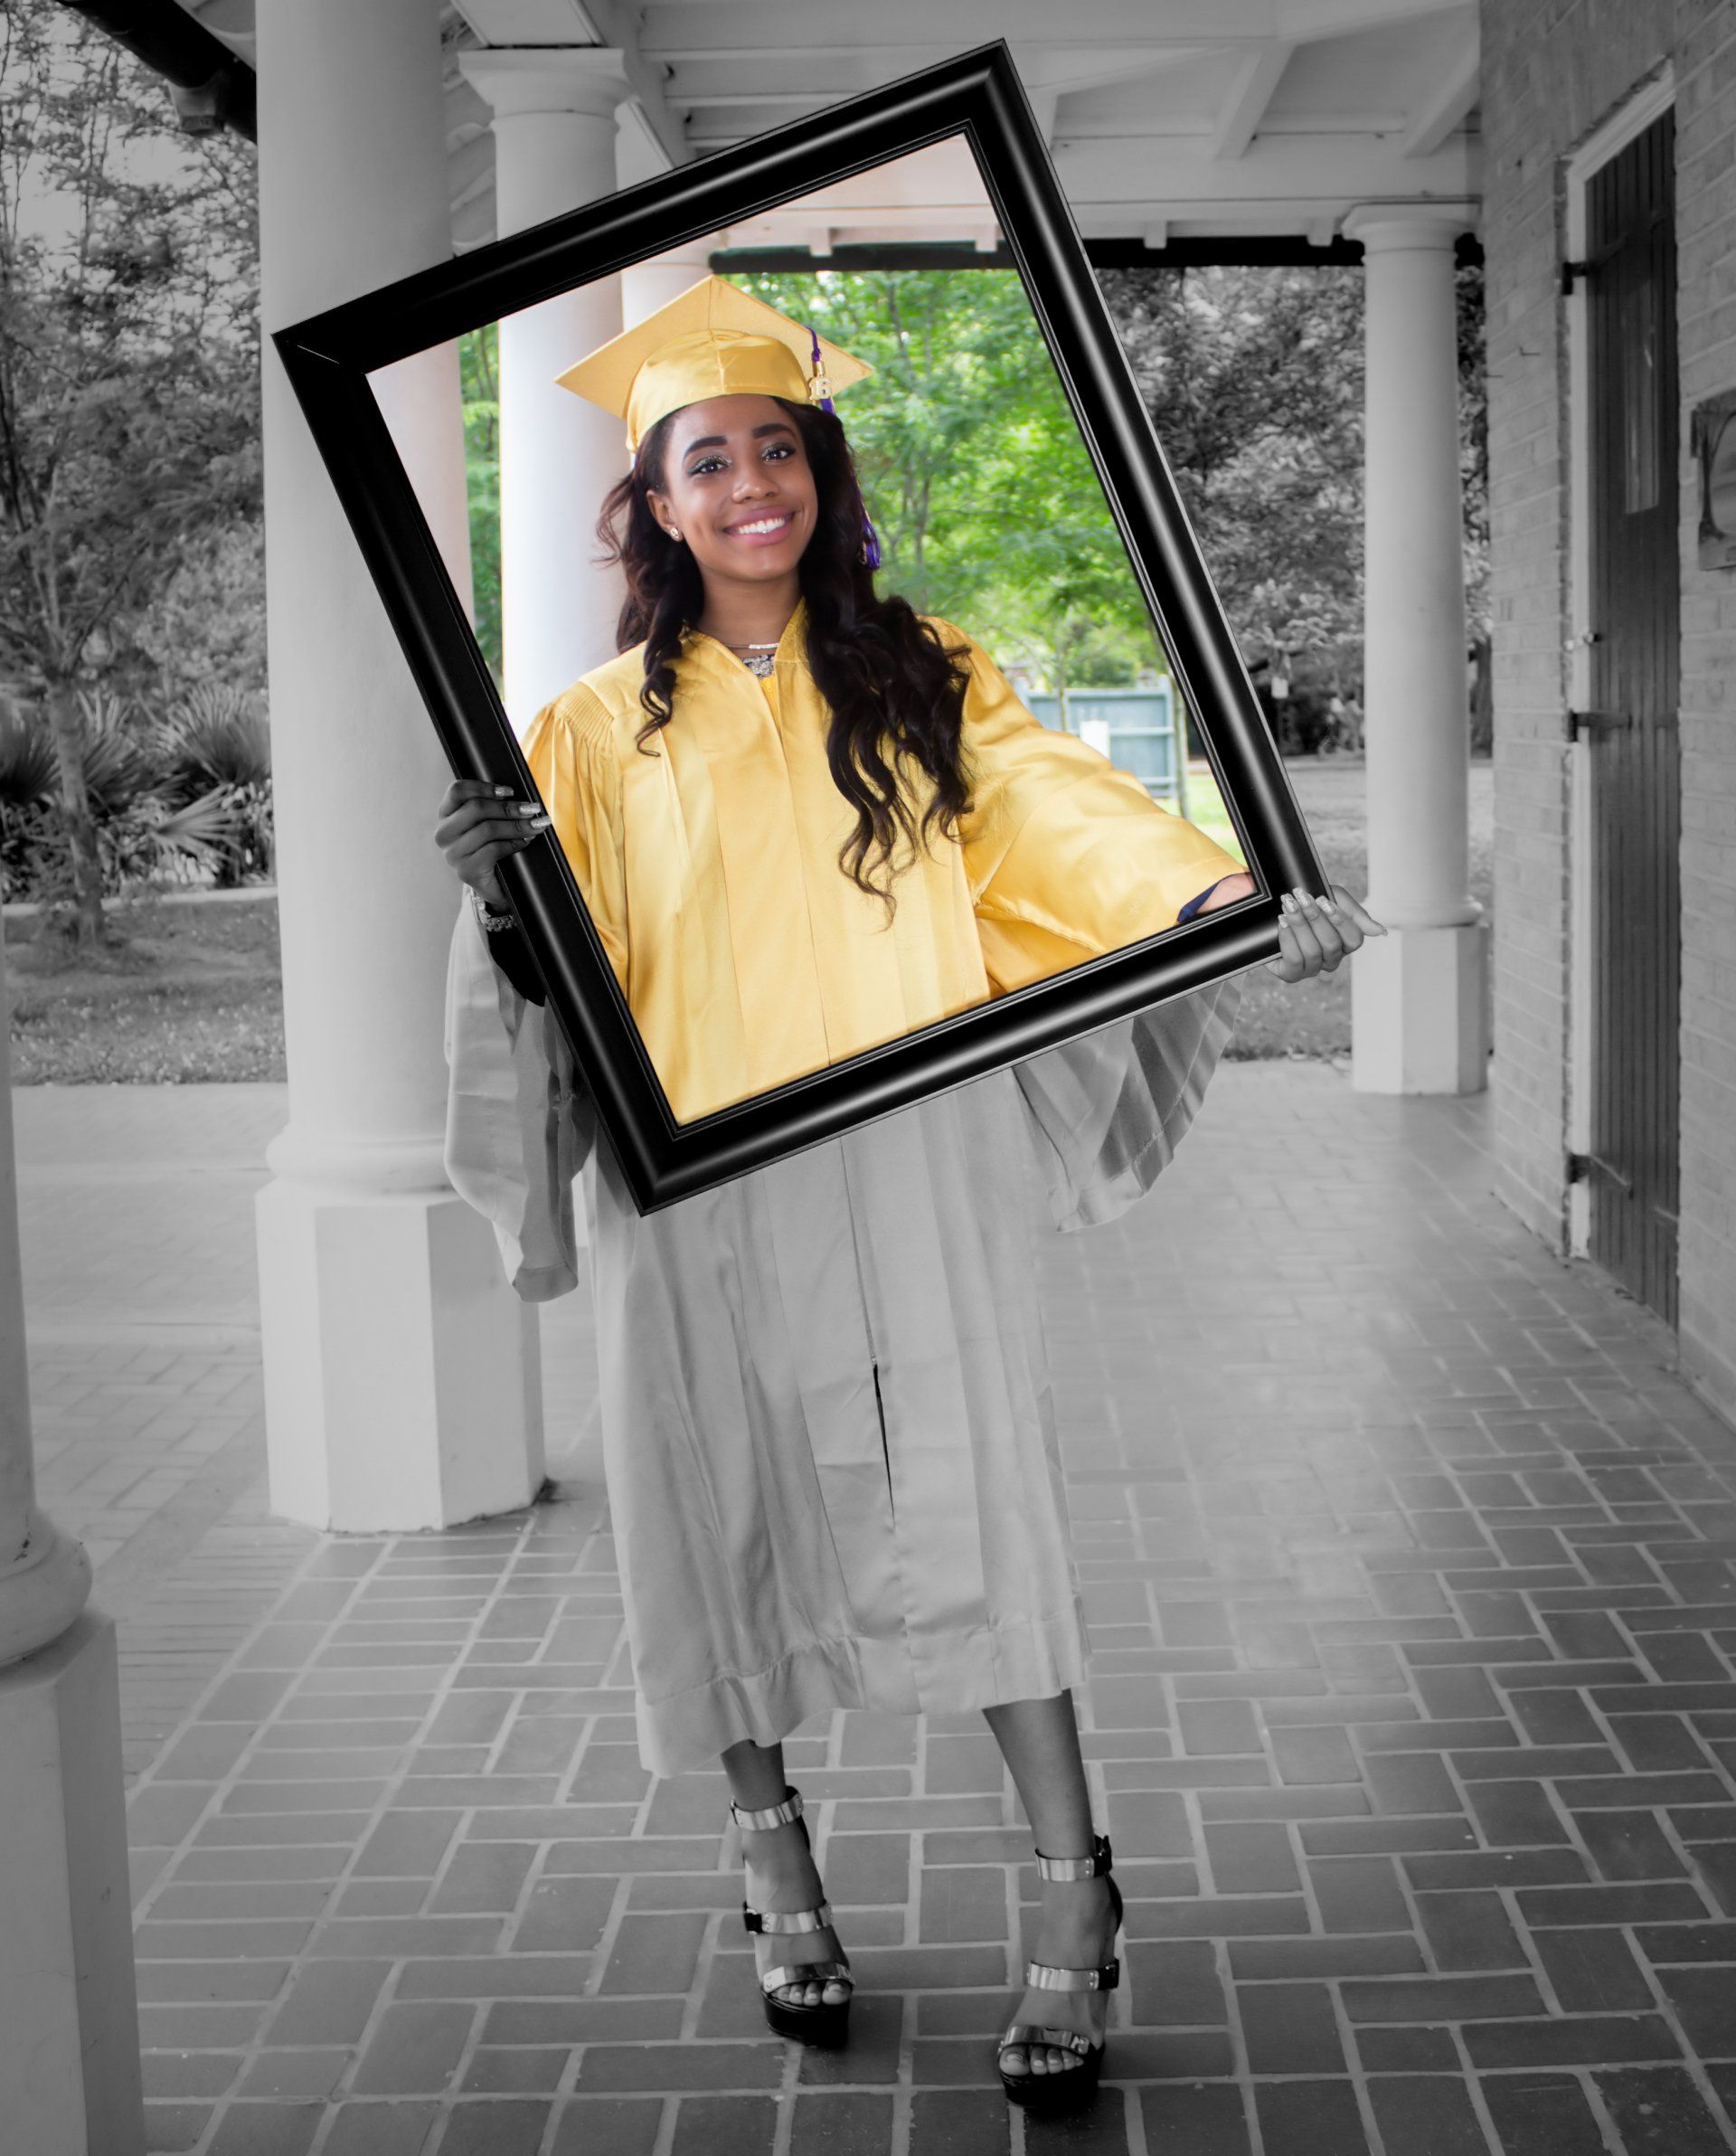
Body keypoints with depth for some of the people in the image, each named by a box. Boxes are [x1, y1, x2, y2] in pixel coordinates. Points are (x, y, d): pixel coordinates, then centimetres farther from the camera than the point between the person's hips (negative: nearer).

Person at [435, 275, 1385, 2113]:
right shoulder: (598, 733, 8)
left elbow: (1053, 809, -7)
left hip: (903, 1160, -1)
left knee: (970, 1496, -5)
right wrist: (502, 909, -18)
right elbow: (563, 970, 5)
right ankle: (775, 1857, 26)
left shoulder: (921, 680, 8)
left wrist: (1220, 895, -25)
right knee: (730, 1512, 6)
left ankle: (1072, 1897, 2)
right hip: (692, 1186, 1)